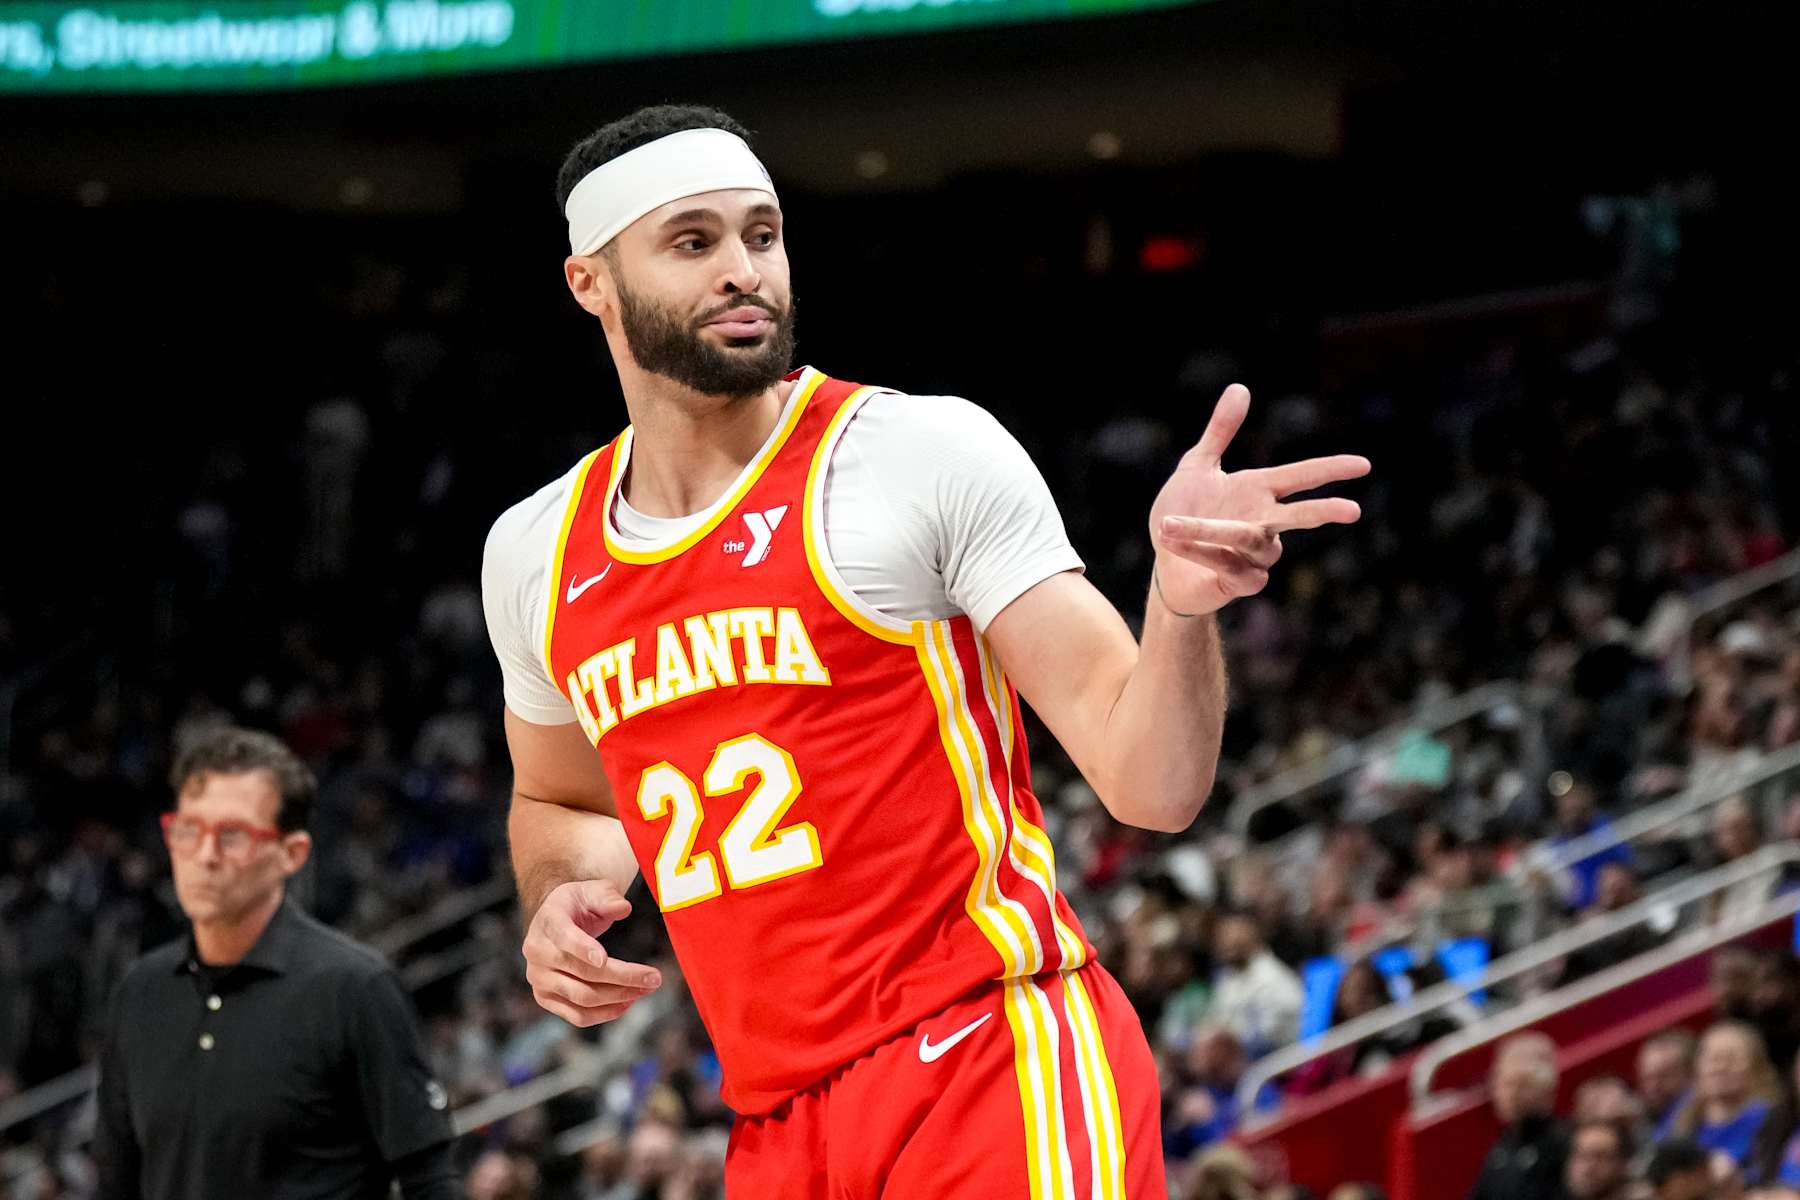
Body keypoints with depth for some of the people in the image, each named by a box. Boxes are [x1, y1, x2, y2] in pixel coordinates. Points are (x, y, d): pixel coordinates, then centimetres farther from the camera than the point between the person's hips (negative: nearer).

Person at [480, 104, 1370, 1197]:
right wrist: (561, 902, 7)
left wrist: (1181, 606, -28)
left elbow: (1151, 783, -9)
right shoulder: (536, 554, 9)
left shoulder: (926, 452, -5)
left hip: (996, 1064, -5)